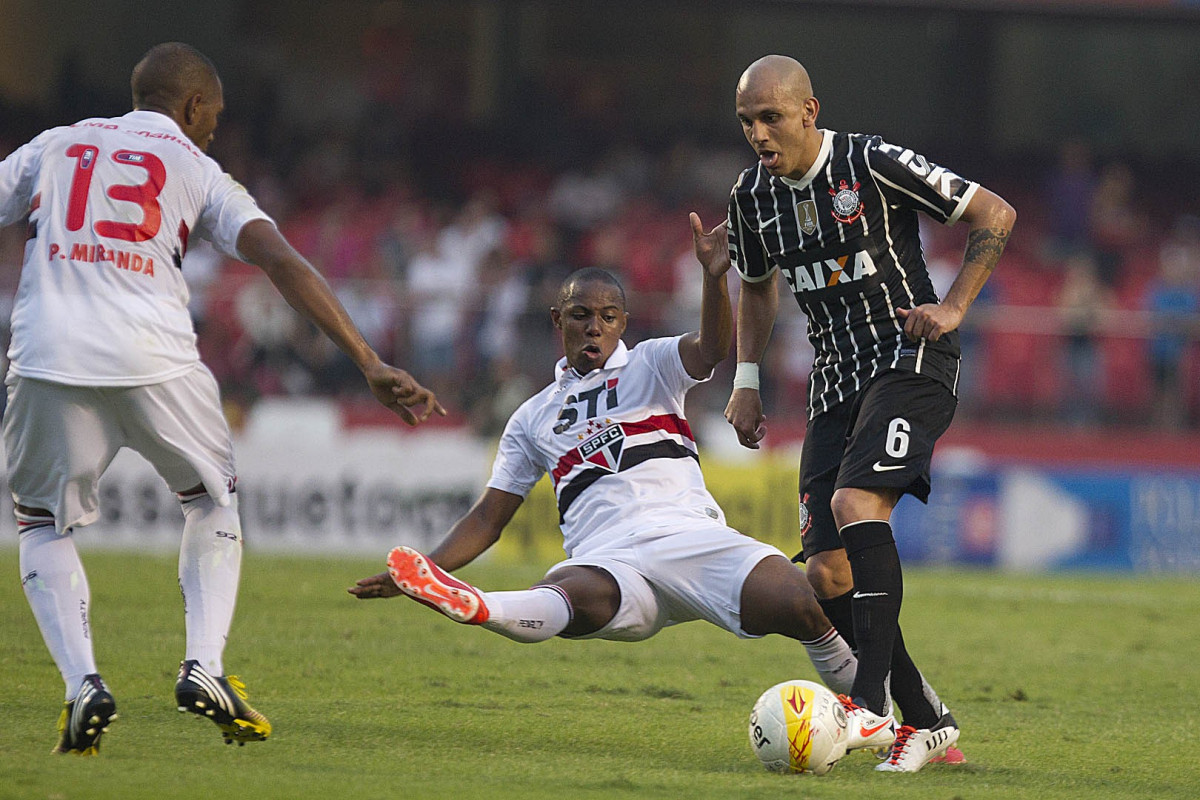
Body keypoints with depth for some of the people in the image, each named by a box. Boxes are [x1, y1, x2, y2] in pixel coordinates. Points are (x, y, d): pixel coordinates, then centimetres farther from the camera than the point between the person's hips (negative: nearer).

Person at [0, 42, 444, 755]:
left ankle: (82, 682, -2)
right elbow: (283, 262, 1)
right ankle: (205, 666, 6)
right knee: (214, 499, 23)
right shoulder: (198, 172, 14)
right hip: (153, 360, -1)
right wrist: (370, 364, -3)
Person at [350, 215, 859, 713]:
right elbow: (489, 518, 27)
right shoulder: (533, 418, 27)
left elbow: (711, 348, -5)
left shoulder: (650, 366, 18)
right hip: (608, 561, 1)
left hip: (689, 536, -1)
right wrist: (429, 565, 9)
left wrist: (715, 275, -26)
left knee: (799, 605, -26)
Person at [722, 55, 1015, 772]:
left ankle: (873, 708, -34)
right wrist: (746, 381, 16)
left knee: (856, 502, -31)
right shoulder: (753, 197, 6)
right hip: (836, 384, 7)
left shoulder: (873, 166, -13)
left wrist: (954, 306, -13)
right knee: (827, 573, -5)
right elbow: (757, 285, 26)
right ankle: (928, 722, 8)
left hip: (912, 359, -7)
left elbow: (995, 215, -6)